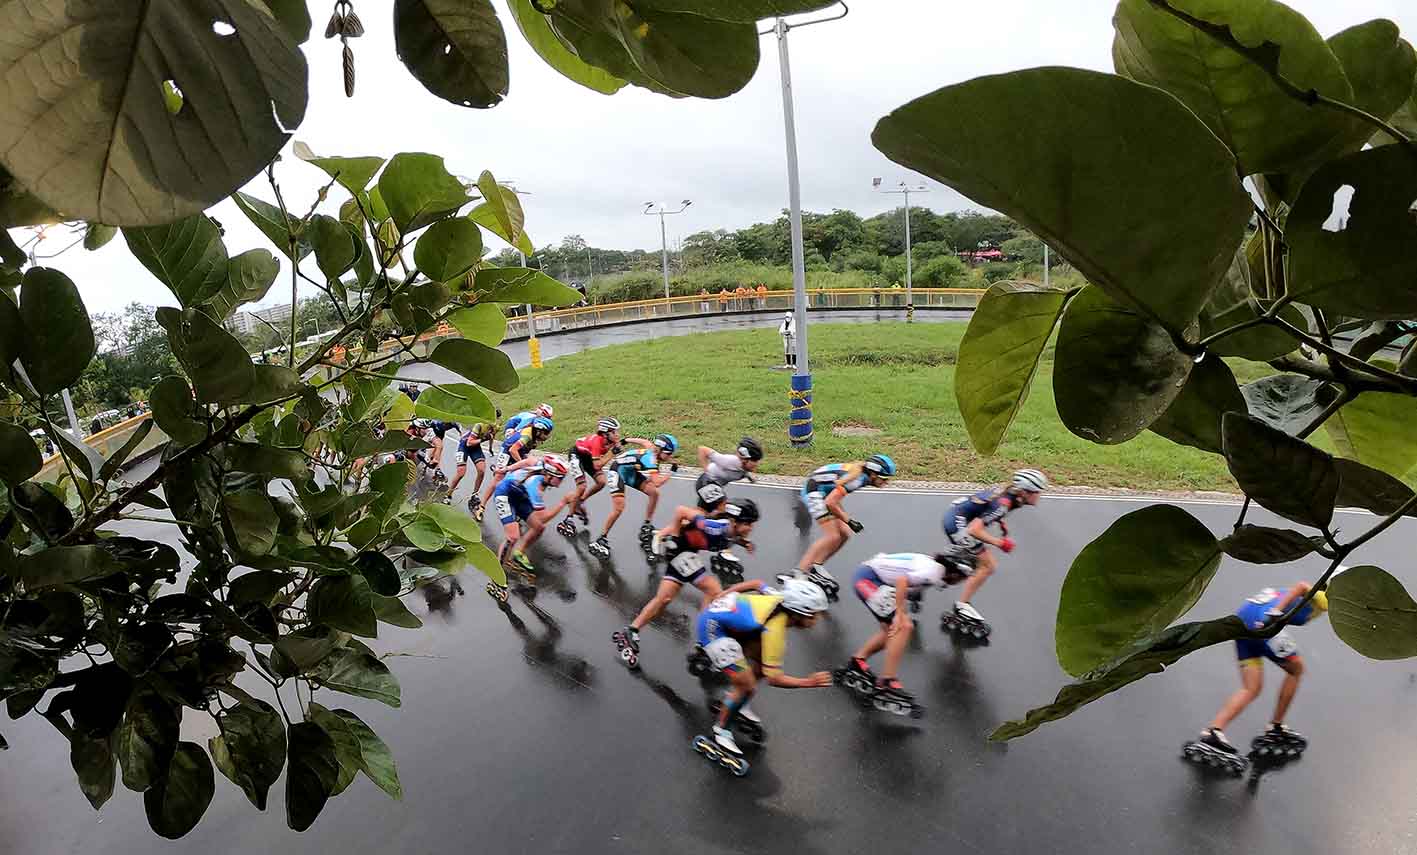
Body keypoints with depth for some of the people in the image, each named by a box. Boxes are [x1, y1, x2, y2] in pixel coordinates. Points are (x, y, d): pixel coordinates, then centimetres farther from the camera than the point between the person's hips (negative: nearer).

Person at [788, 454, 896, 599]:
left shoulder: (860, 472, 5)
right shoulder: (857, 478, -23)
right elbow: (830, 503, -26)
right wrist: (849, 521, -16)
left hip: (822, 493, 10)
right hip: (814, 491, -10)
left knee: (844, 534, 6)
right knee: (832, 536, -16)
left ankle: (814, 568, 7)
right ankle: (800, 573, -18)